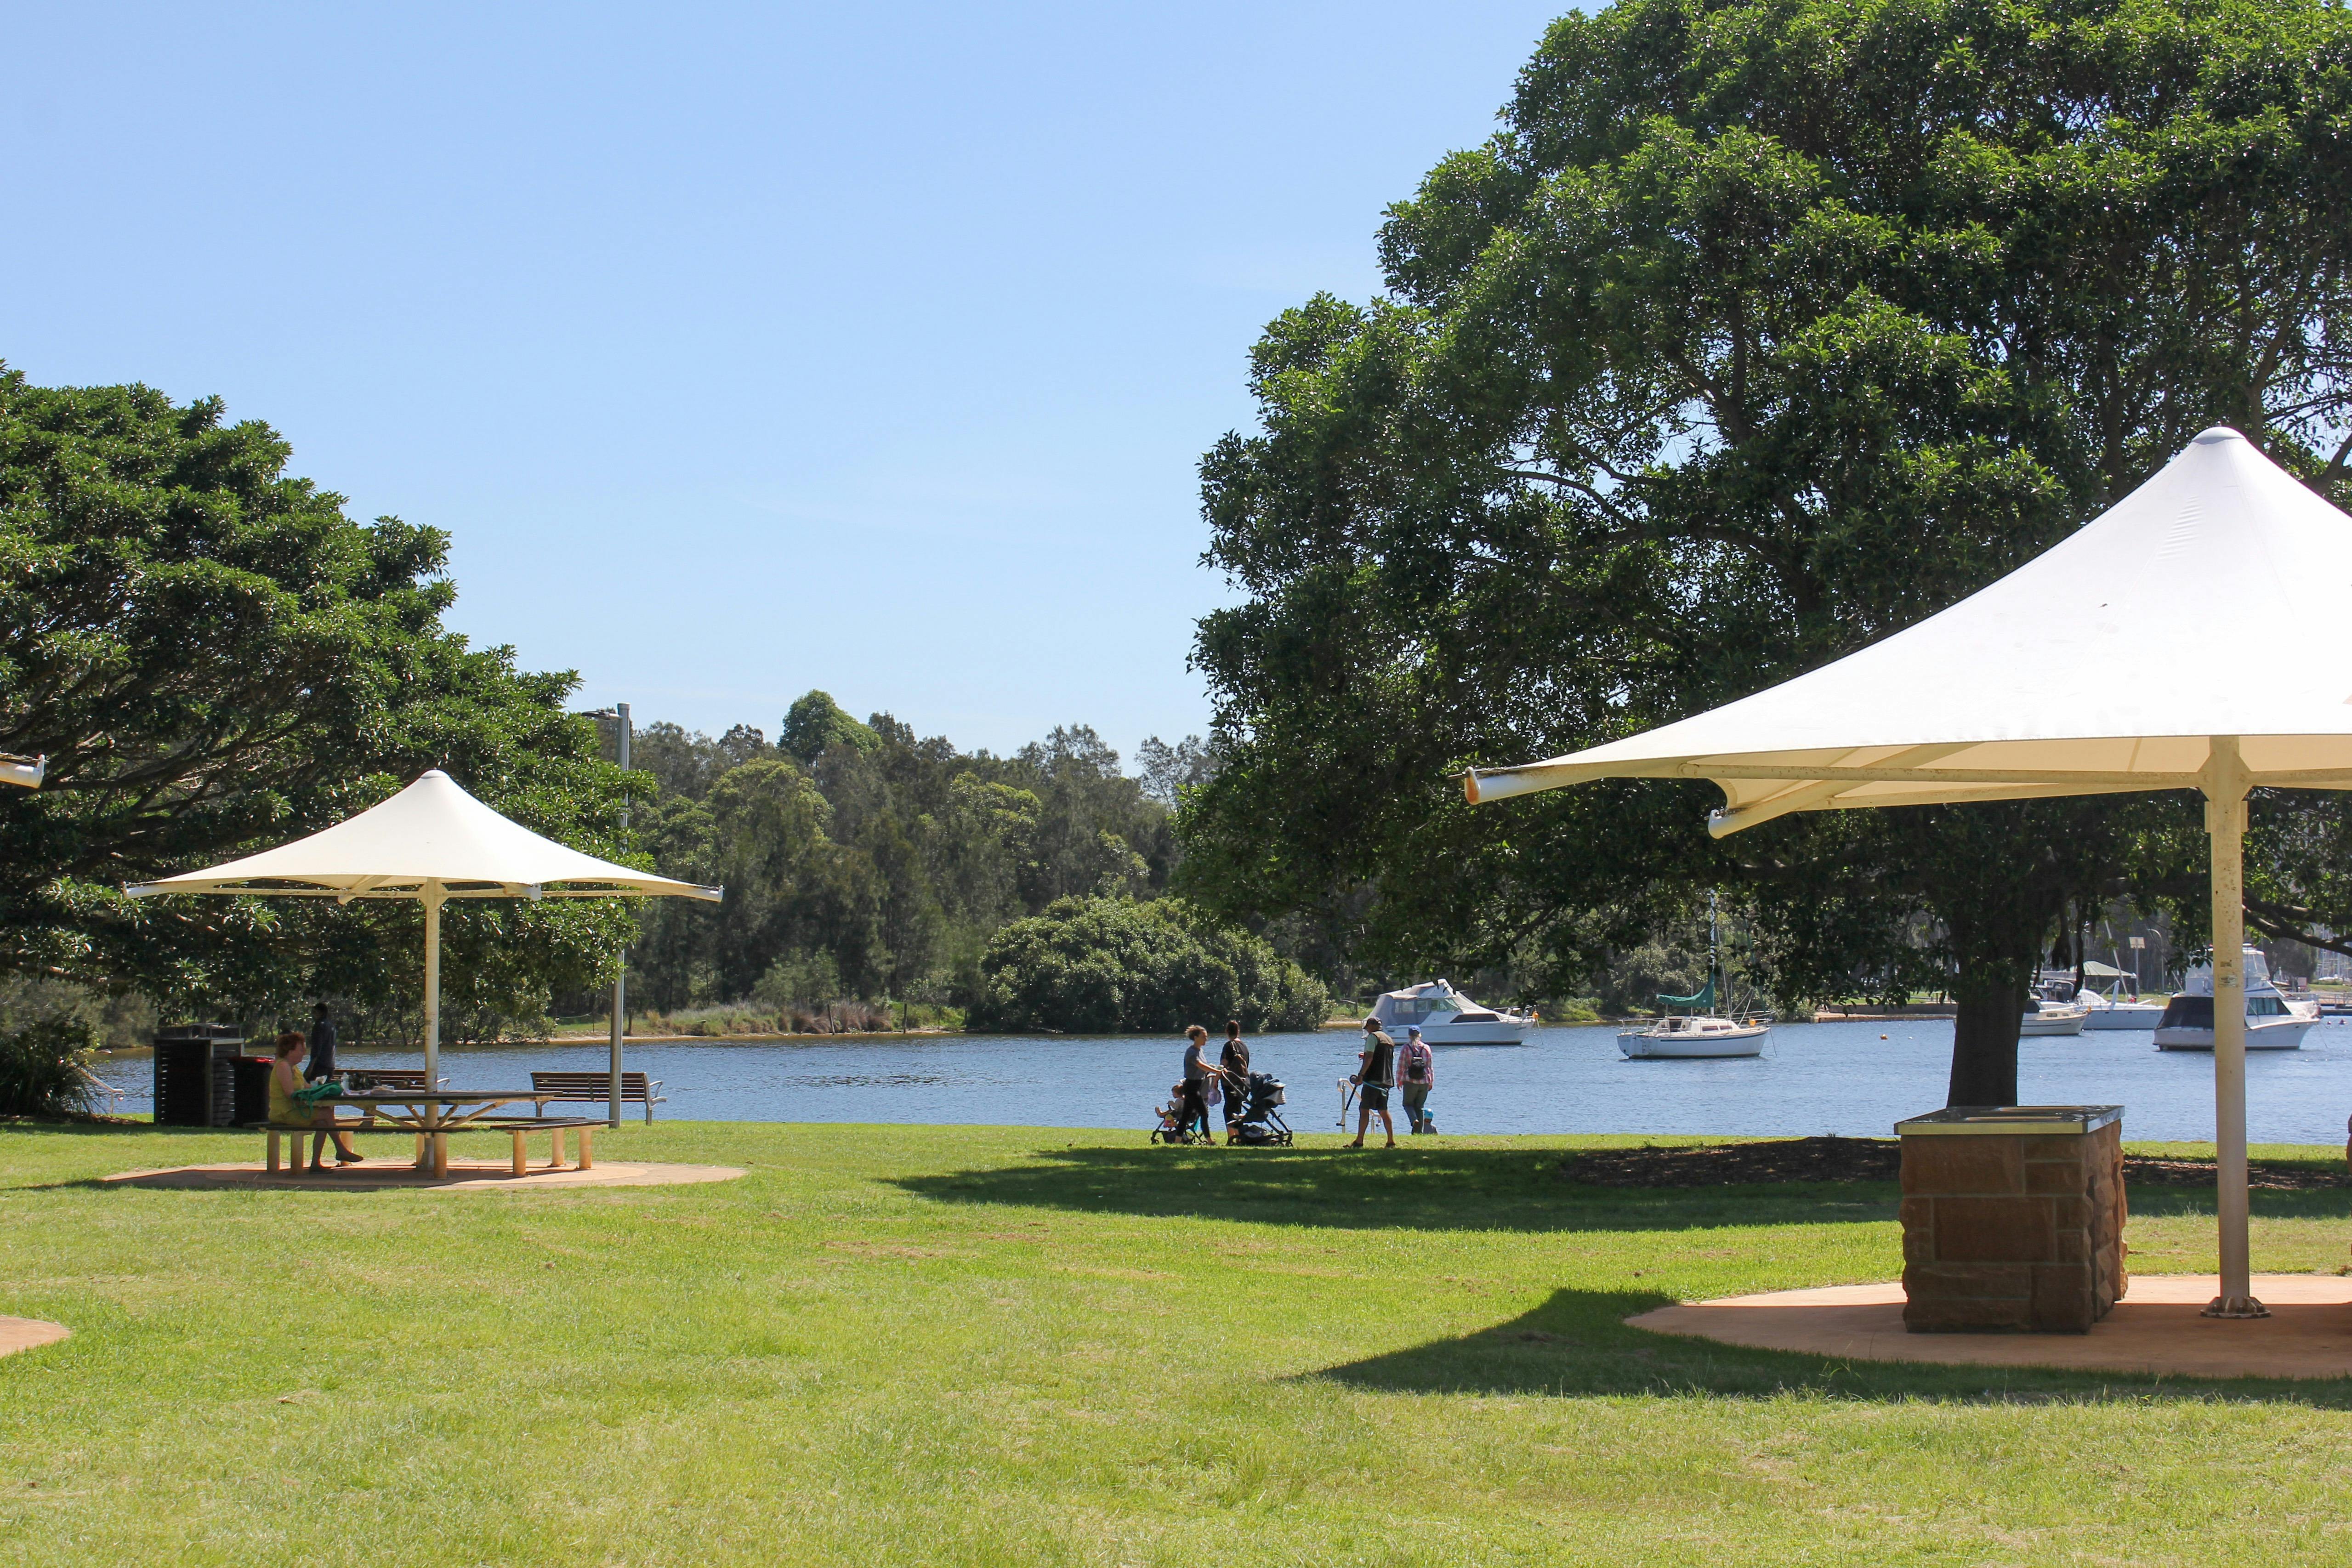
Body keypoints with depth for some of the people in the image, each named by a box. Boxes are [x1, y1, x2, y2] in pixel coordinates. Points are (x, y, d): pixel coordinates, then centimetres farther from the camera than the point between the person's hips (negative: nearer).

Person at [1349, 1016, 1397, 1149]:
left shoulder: (1373, 1037, -6)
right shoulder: (1390, 1040, 18)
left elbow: (1369, 1058, -17)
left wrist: (1361, 1075, -19)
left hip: (1373, 1079, -8)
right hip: (1386, 1080, 8)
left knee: (1364, 1109, -5)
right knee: (1384, 1111, 12)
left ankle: (1359, 1142, -8)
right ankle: (1391, 1141, 7)